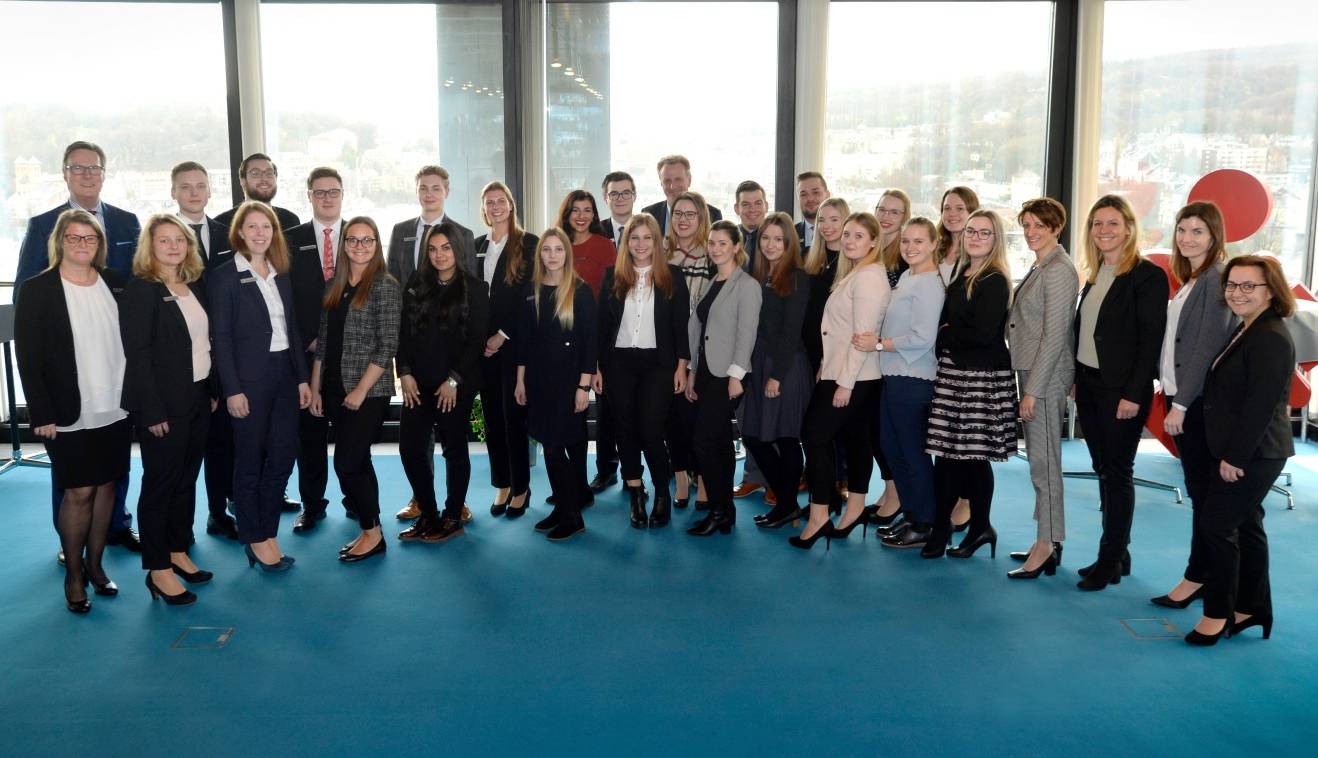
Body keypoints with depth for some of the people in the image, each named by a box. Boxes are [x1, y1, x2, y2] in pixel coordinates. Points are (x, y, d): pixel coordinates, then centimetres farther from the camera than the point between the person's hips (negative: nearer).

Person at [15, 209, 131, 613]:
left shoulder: (115, 283, 6)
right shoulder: (36, 291, -6)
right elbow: (28, 359, -8)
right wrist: (42, 414, -12)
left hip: (116, 410, 4)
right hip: (68, 416, -4)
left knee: (106, 486, 10)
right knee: (78, 492, 0)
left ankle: (95, 564, 25)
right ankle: (73, 573, 16)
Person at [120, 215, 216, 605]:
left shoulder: (195, 286, 10)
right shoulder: (140, 290, -10)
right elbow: (137, 354, -15)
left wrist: (213, 391, 9)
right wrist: (153, 412, -18)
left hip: (198, 397, 7)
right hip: (164, 404, -6)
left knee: (187, 477, 13)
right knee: (160, 482, 2)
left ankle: (178, 551, 26)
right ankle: (158, 569, 11)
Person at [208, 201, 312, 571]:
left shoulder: (281, 275, 11)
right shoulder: (224, 277, -6)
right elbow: (220, 337, -9)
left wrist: (303, 378, 8)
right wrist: (232, 389, -14)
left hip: (284, 376, 6)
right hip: (249, 378, -6)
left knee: (283, 456, 8)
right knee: (249, 461, 5)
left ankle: (268, 534, 21)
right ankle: (255, 540, 17)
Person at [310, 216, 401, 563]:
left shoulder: (385, 286, -8)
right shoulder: (334, 287, 10)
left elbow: (387, 346, -13)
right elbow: (322, 341, 13)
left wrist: (361, 390, -14)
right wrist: (315, 389, 10)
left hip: (368, 391, -6)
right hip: (335, 390, 6)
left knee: (347, 462, -6)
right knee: (358, 462, 12)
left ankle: (372, 533, 9)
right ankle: (367, 522, 22)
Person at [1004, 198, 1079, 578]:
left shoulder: (1058, 270, -14)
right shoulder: (1040, 268, 15)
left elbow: (1054, 334, -18)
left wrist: (1032, 390, -18)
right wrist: (1027, 385, 13)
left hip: (1046, 376, -10)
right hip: (1031, 371, 10)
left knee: (1043, 460, -4)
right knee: (1040, 458, 13)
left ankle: (1046, 546, 4)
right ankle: (1047, 542, 22)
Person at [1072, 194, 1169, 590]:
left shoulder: (1148, 276, -11)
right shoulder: (1095, 275, 12)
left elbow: (1151, 340, -15)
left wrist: (1133, 394, -18)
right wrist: (1077, 380, 10)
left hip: (1122, 391, -7)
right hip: (1089, 386, 7)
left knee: (1118, 472, 1)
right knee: (1104, 469, 12)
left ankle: (1111, 561, 11)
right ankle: (1117, 555, 23)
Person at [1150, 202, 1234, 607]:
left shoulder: (1216, 279, -12)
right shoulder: (1190, 281, 15)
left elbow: (1208, 347, -17)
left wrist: (1181, 403, -16)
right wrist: (1173, 399, 10)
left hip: (1201, 402, -9)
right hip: (1181, 398, 9)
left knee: (1205, 491, 0)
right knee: (1198, 491, 12)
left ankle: (1197, 577, 7)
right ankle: (1209, 574, 20)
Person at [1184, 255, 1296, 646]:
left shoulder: (1270, 338, -19)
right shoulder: (1246, 331, 12)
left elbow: (1261, 405, -23)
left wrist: (1235, 456, -21)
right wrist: (1230, 453, 14)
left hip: (1253, 454, -10)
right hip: (1239, 452, 10)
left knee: (1216, 525, -6)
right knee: (1245, 525, 16)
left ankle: (1219, 612, 6)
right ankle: (1253, 607, 27)